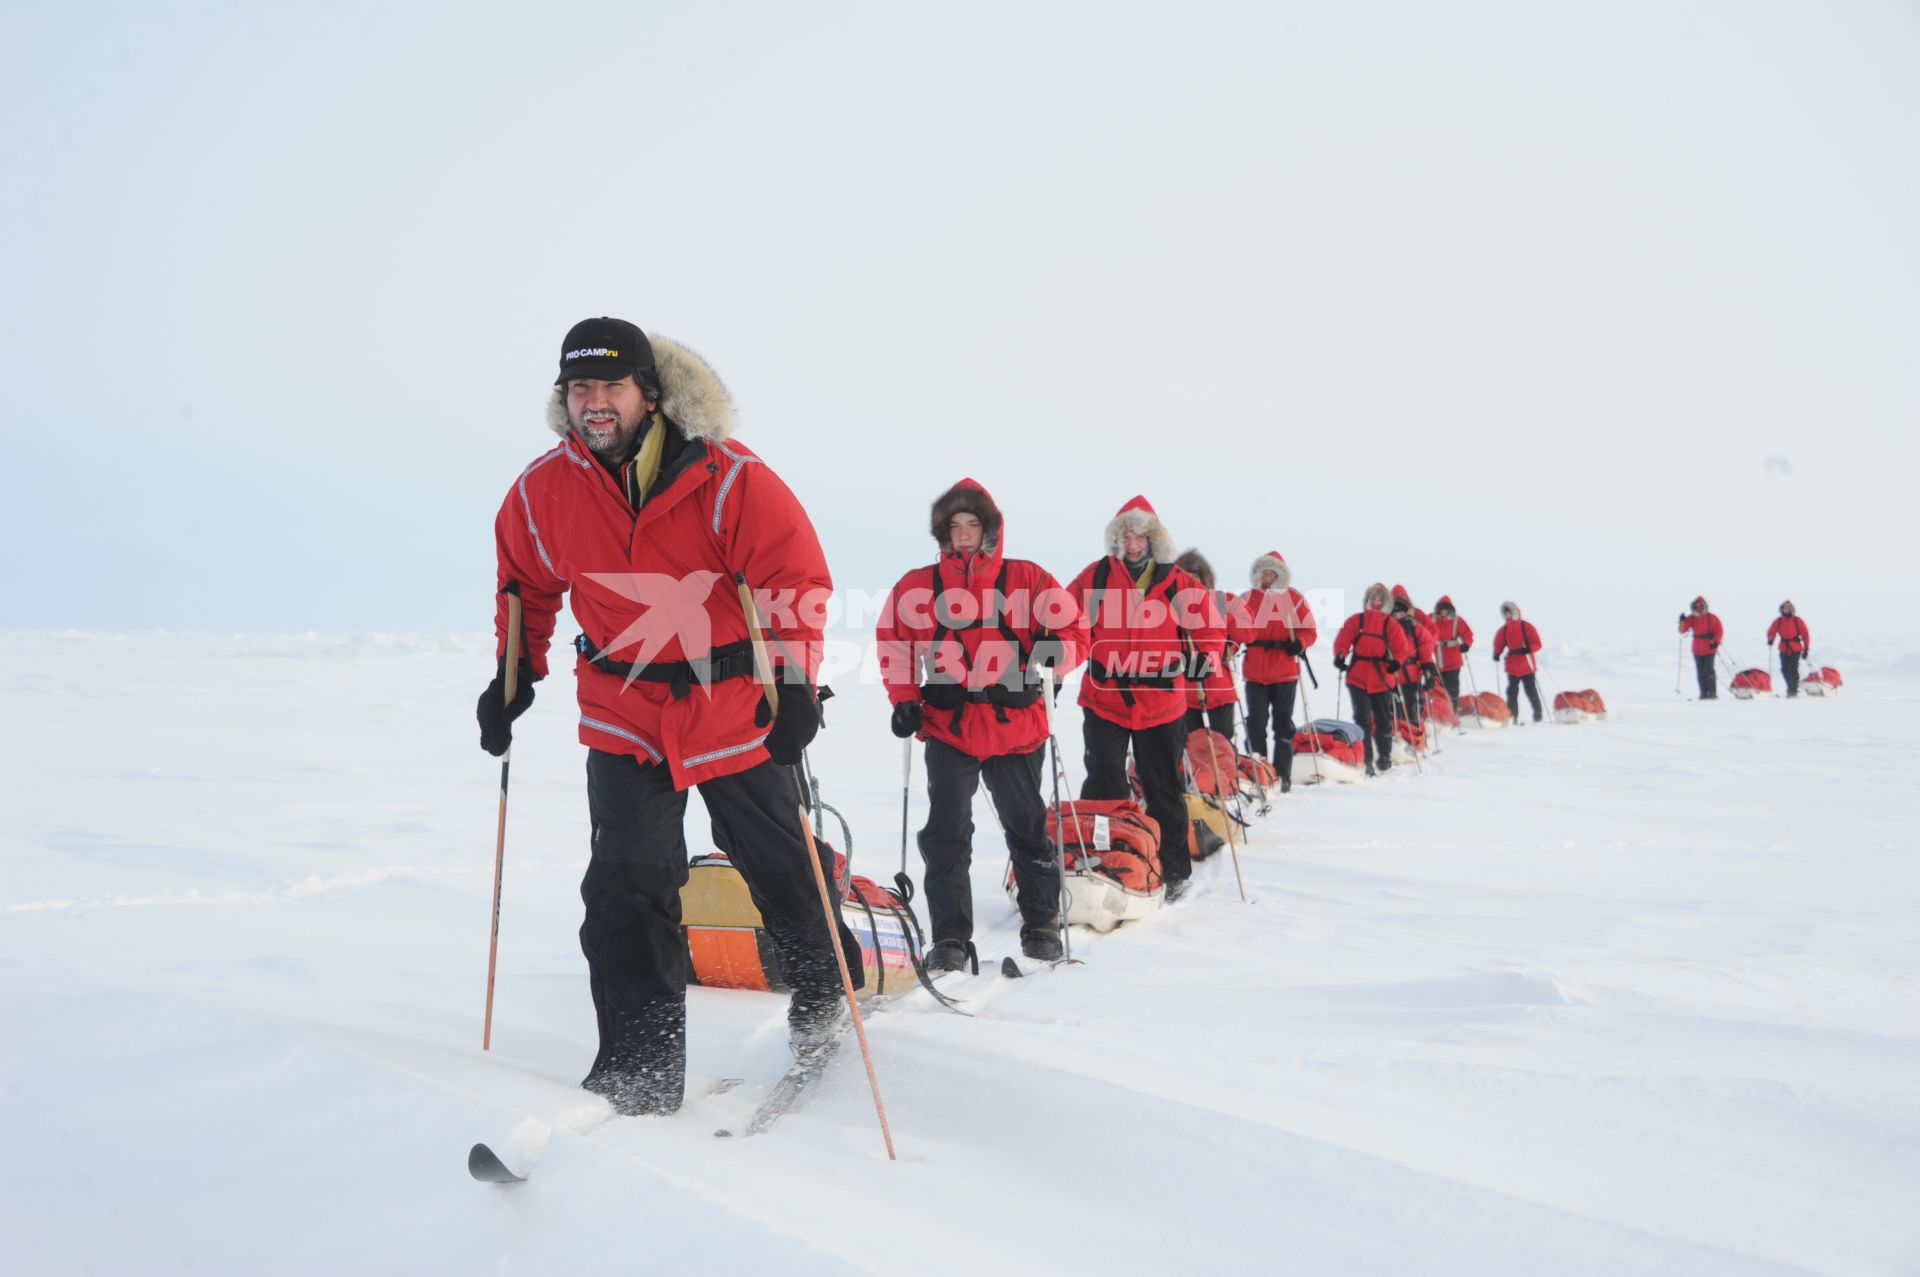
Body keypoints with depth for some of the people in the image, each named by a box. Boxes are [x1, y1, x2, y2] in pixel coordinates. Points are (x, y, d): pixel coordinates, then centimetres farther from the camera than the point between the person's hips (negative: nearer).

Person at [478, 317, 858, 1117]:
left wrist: (794, 681, -23)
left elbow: (795, 577, -15)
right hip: (622, 719, 2)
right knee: (626, 889, -9)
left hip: (735, 711, -2)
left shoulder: (728, 479, -16)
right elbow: (526, 586, 12)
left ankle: (821, 996, 42)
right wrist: (513, 675, 9)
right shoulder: (543, 492, -5)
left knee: (779, 868, 15)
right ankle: (641, 1070, 2)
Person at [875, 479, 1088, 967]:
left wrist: (1051, 651, -20)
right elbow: (893, 641, 11)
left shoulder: (1027, 579, 1)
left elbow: (1075, 629, 2)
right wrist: (904, 699, 0)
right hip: (948, 729, 0)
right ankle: (950, 939, 5)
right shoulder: (917, 587, 4)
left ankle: (1041, 925, 30)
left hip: (1016, 728, 0)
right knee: (947, 834, -4)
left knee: (1027, 827, 13)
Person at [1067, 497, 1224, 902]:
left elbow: (1209, 622, 10)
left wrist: (1204, 656, -4)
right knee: (1104, 788, 0)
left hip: (1160, 702, 1)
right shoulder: (1095, 577, 0)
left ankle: (1175, 869, 22)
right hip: (1103, 698, -1)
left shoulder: (1177, 582, 1)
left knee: (1164, 790, 11)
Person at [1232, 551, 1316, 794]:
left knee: (1283, 725, 6)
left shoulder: (1294, 598, 2)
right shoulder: (1249, 598, 5)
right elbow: (1245, 633, -7)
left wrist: (1299, 643, -18)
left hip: (1285, 673, -1)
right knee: (1256, 724, 3)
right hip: (1255, 672, 1)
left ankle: (1283, 775, 12)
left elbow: (1309, 631, 3)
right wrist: (1233, 619, -27)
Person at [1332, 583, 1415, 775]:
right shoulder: (1356, 620, 6)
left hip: (1381, 678, 1)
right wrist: (1340, 656, -21)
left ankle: (1384, 757, 29)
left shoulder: (1390, 624, 7)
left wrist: (1397, 662, -20)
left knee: (1383, 720, 11)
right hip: (1357, 677, -1)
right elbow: (1343, 639, -2)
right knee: (1362, 719, -7)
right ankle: (1365, 759, -3)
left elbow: (1401, 646, -1)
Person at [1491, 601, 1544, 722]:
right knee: (1512, 692, 3)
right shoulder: (1504, 630, 7)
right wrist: (1496, 654, -9)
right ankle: (1513, 718, 8)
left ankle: (1537, 715, 17)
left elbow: (1537, 644, -8)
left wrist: (1527, 649, -26)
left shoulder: (1526, 626, -6)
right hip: (1512, 668, 4)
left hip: (1528, 667, -4)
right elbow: (1499, 644, 11)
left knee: (1531, 692, 2)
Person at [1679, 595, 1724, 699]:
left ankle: (1712, 693, -7)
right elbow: (1682, 630, -1)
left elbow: (1719, 630, -4)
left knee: (1708, 671, -10)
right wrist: (1682, 621, -19)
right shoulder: (1691, 618, 4)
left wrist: (1716, 642, -17)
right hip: (1697, 650, 4)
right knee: (1700, 672, 5)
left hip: (1709, 649, -4)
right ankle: (1704, 693, 10)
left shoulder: (1711, 618, -5)